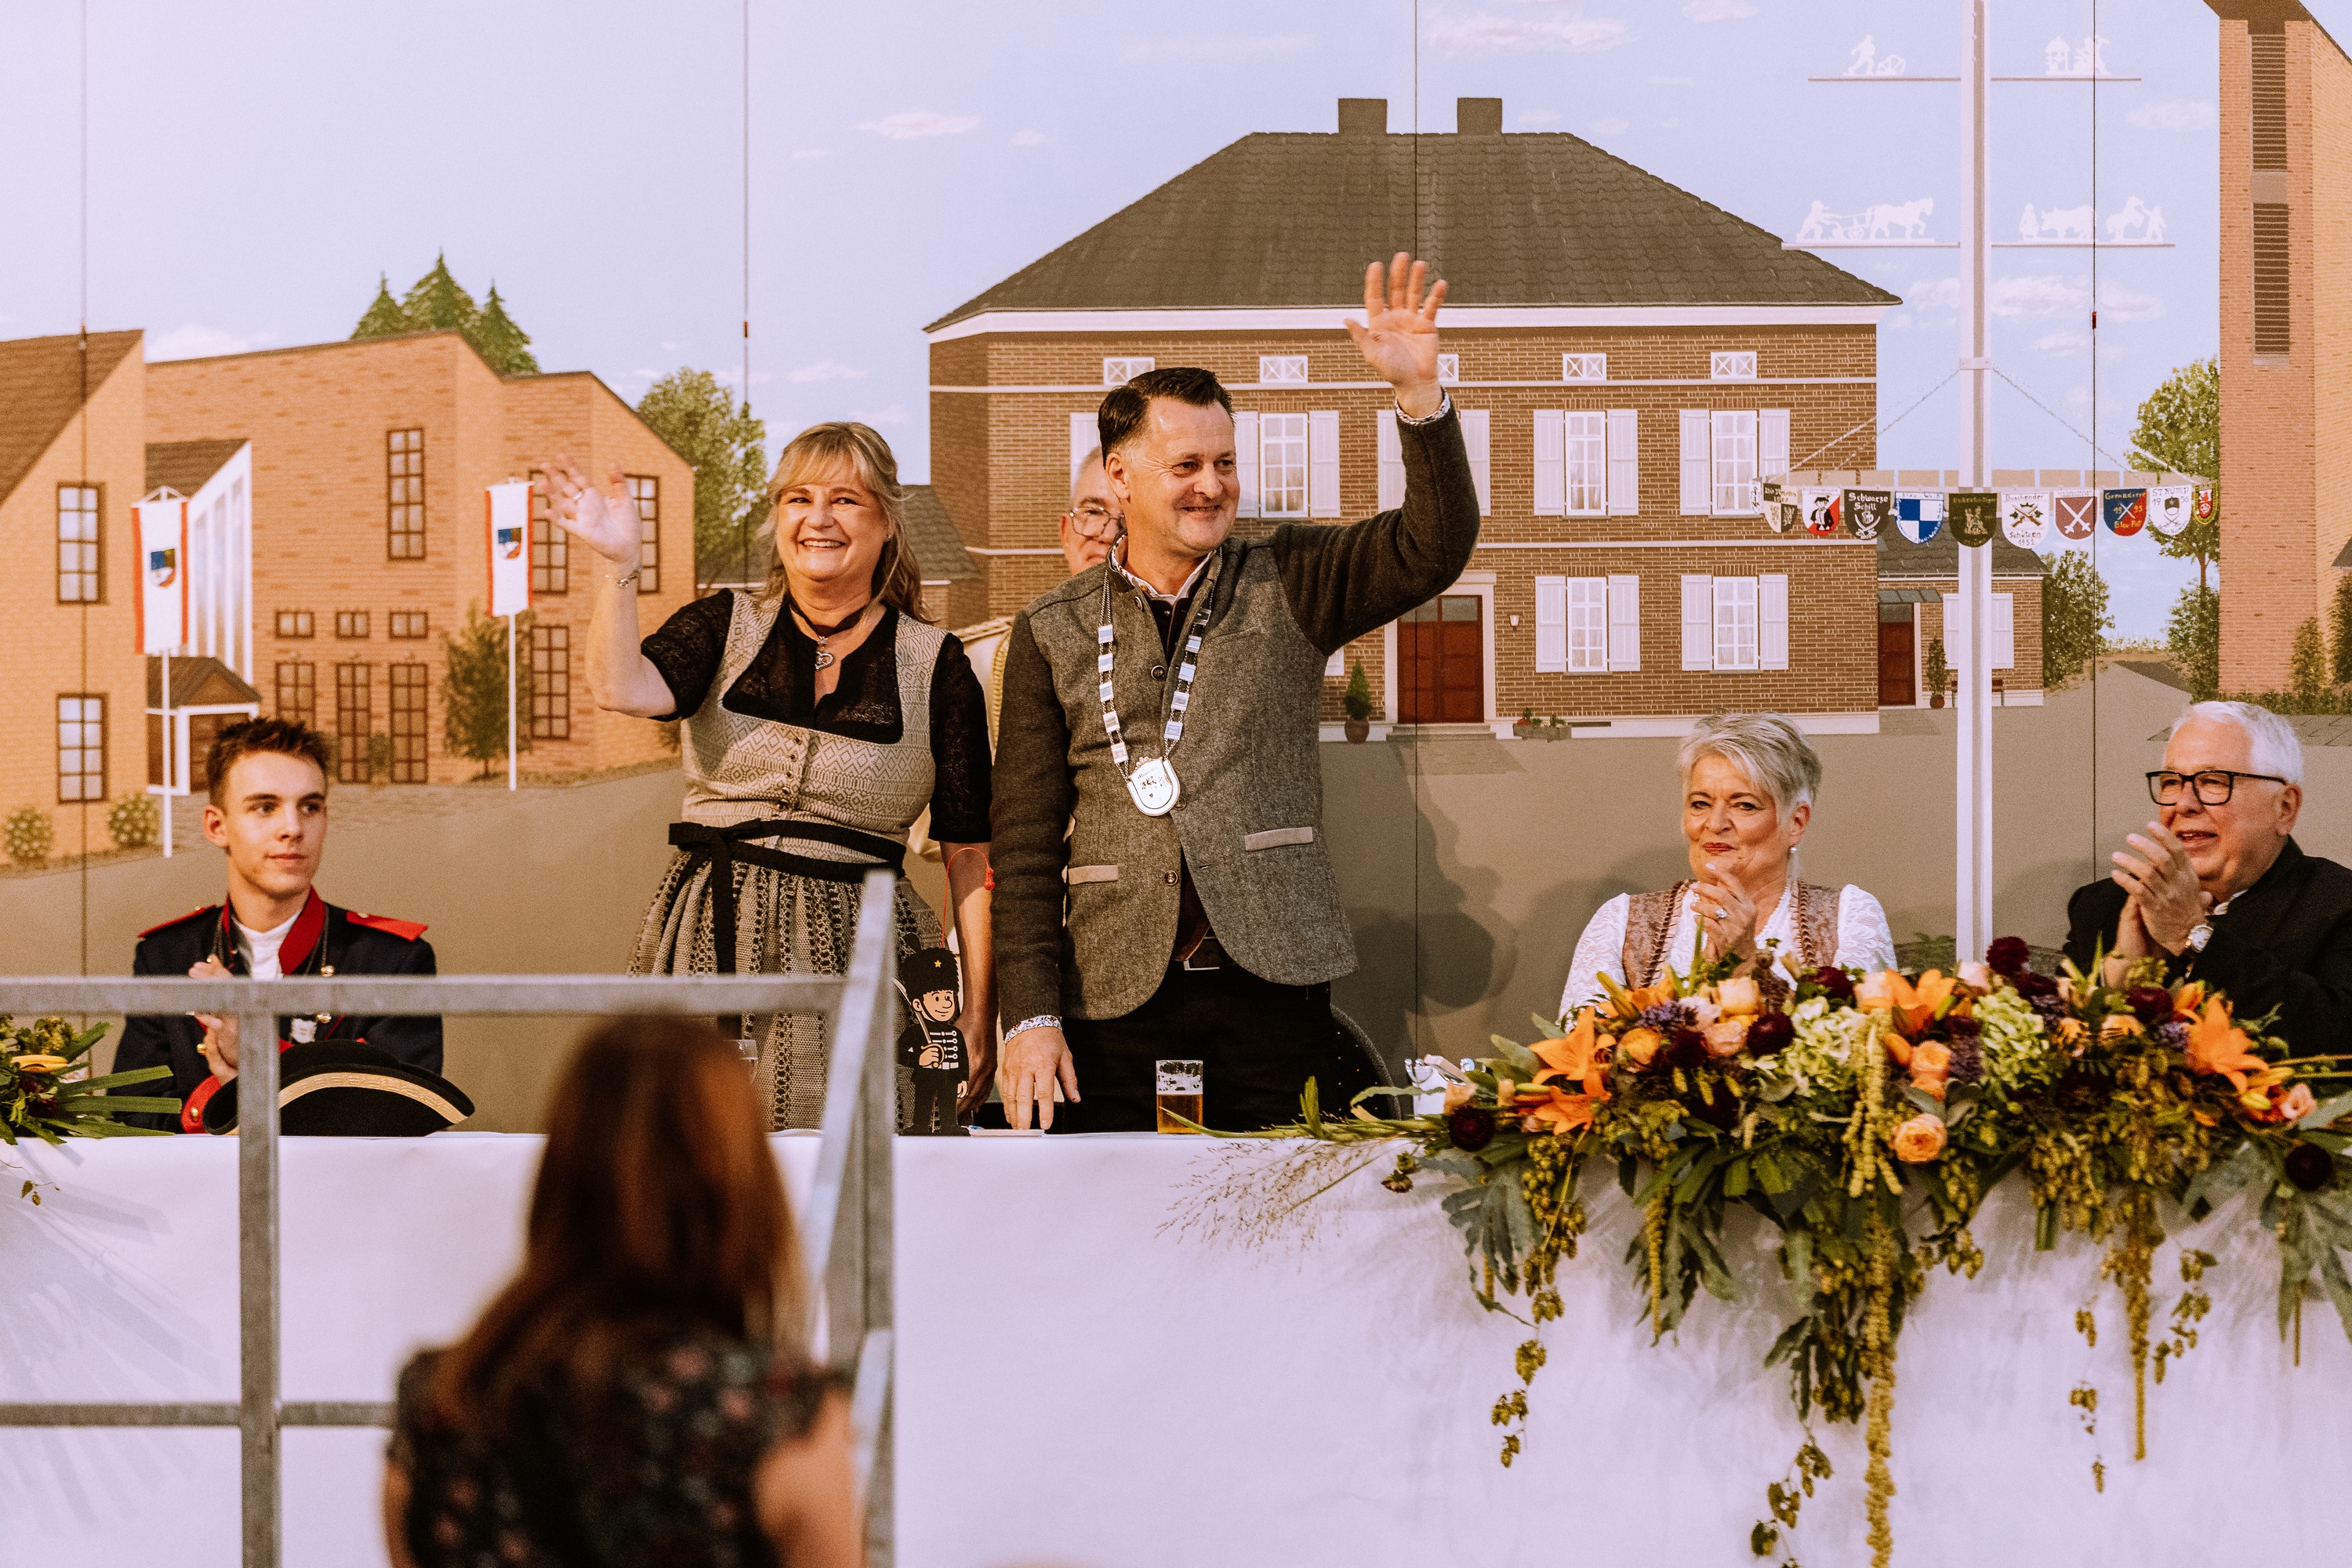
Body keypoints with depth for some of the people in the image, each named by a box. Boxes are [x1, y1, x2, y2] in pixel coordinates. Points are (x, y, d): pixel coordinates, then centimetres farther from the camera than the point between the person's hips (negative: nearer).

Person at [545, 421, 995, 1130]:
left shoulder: (933, 664, 5)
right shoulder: (723, 627, 9)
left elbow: (971, 856, 3)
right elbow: (622, 690, -11)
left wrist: (979, 1016, -2)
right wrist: (618, 565, -18)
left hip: (854, 954, -1)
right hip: (709, 940, 1)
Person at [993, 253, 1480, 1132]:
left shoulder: (1287, 587, 10)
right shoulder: (1051, 633, 9)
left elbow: (1435, 545, -5)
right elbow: (1025, 841, 7)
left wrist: (1417, 391, -19)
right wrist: (1031, 1015, -2)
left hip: (1271, 985, 0)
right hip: (1117, 999, 0)